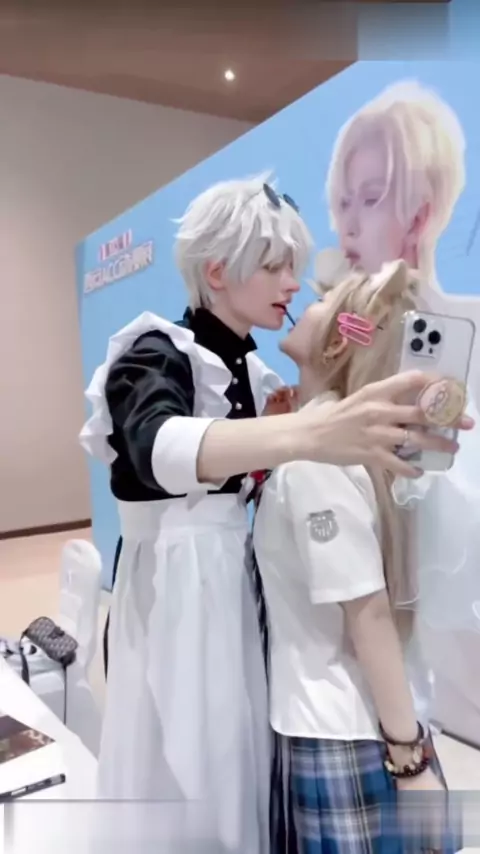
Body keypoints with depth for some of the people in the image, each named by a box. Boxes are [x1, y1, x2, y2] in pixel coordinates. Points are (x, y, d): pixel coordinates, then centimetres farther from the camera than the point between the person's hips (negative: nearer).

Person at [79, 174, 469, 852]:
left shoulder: (255, 372, 10)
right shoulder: (156, 354, -14)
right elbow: (160, 448, -37)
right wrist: (314, 434, -54)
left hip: (240, 582, 7)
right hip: (175, 589, -6)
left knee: (239, 769, 16)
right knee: (186, 777, 4)